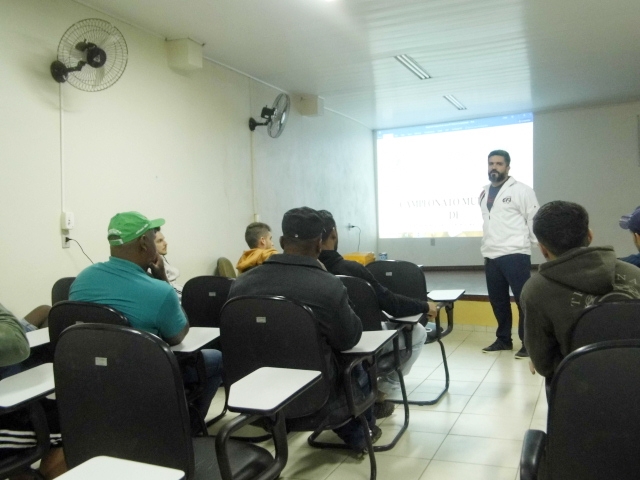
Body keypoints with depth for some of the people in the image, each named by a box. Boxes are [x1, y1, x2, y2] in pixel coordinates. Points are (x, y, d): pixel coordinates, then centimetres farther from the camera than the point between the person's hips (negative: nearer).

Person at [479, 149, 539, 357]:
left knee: (524, 299, -2)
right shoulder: (484, 193, 15)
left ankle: (528, 342, 7)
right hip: (491, 256, 6)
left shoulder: (521, 190, -5)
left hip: (515, 254, -6)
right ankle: (503, 339, 25)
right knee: (497, 300, 13)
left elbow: (534, 219, -6)